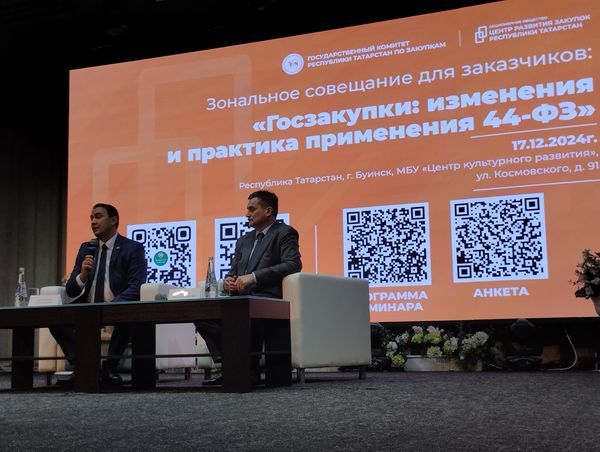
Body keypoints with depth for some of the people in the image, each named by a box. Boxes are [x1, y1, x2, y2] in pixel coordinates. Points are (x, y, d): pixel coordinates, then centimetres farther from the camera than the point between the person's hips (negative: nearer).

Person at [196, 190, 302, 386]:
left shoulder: (284, 233, 4)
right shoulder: (244, 240, 27)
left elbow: (293, 264, -13)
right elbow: (233, 272, 27)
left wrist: (254, 277, -20)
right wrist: (228, 281, 0)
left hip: (265, 298, -7)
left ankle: (248, 368, -18)